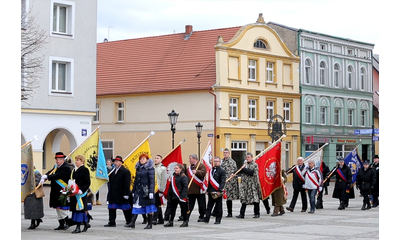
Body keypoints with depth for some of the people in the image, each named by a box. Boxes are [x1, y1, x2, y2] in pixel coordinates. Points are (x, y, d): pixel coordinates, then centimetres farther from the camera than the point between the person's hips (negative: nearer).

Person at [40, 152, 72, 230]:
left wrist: (47, 177, -22)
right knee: (58, 209, 13)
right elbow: (50, 172, 5)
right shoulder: (56, 166, 14)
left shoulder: (66, 168, -14)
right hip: (55, 192, 9)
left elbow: (58, 176, -24)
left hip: (62, 192, -9)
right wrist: (44, 177, -15)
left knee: (62, 209, -6)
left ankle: (67, 223, 8)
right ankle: (61, 224, 20)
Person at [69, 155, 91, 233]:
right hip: (74, 193, 8)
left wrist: (82, 190, -22)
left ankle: (78, 227, -5)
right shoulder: (75, 170, 15)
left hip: (81, 193, -8)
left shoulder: (85, 170, -8)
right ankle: (86, 224, 23)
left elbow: (87, 183, -12)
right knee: (75, 209, 10)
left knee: (79, 209, -7)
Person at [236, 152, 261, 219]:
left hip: (253, 185, -4)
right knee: (244, 199, 2)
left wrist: (244, 169, -12)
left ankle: (257, 214, 10)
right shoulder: (244, 164, 15)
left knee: (255, 199, -1)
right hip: (244, 185, 4)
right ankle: (242, 214, 4)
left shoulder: (255, 165, -3)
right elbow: (240, 171, 10)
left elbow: (252, 172, -17)